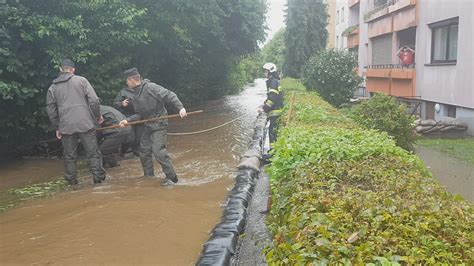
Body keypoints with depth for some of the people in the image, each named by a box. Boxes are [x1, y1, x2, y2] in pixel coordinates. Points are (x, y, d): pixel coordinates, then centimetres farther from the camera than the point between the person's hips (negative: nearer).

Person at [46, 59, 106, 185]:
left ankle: (71, 180, 18)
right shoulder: (81, 80, 2)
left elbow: (50, 109, 13)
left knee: (69, 156, 13)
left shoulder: (53, 87, 11)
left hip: (66, 127, 3)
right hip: (85, 123, -3)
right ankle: (98, 176, 1)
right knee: (93, 152, 3)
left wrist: (57, 127, 21)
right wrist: (98, 115, 8)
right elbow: (93, 100, -6)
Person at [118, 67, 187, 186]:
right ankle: (149, 176, 27)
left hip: (159, 124, -9)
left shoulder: (151, 87, -14)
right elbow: (139, 115, 13)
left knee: (158, 150, -17)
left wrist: (180, 107, -28)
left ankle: (171, 177, -8)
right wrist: (128, 120, -1)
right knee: (143, 151, 11)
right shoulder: (135, 97, 11)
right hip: (148, 125, 9)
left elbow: (170, 95, -17)